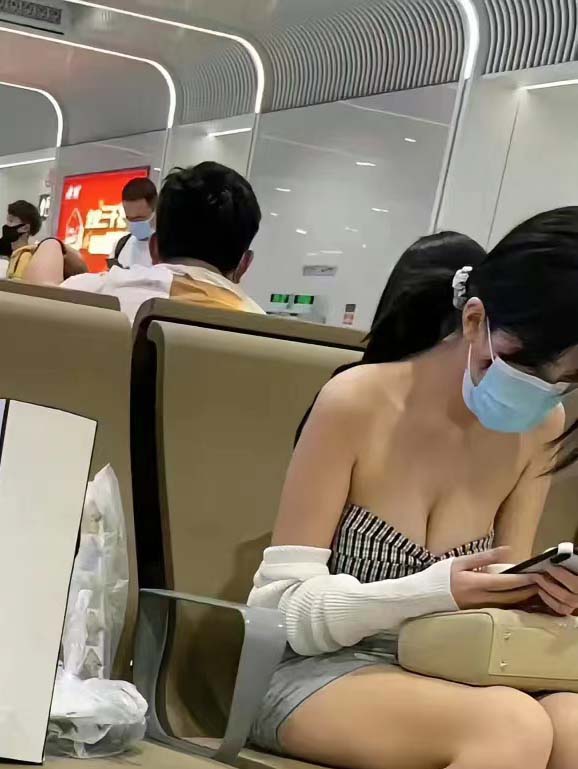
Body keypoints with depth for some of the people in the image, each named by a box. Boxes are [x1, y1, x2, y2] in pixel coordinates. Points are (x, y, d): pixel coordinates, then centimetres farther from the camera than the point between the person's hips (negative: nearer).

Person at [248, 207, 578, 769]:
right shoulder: (357, 403, -16)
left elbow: (495, 601, 9)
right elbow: (281, 606, -13)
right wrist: (432, 592, -27)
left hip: (442, 677, 4)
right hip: (311, 672, -3)